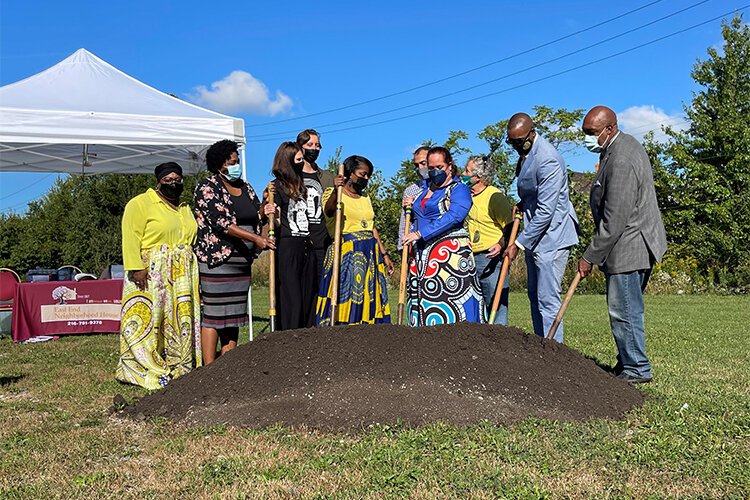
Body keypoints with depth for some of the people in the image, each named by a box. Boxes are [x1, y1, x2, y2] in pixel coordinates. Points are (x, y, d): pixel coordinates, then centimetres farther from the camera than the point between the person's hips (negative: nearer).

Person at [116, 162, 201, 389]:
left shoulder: (185, 209, 20)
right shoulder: (140, 204, -2)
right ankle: (144, 371, -3)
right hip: (150, 274, -7)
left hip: (182, 277, 7)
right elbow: (131, 238, -11)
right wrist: (136, 268, -21)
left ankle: (178, 369, 13)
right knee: (147, 319, -7)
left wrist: (193, 274, 14)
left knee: (180, 322, 7)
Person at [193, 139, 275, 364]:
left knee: (235, 312, 10)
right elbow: (221, 223, -17)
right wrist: (255, 238, -22)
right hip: (216, 260, -7)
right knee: (213, 312, -5)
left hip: (242, 261, 7)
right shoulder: (208, 187, -6)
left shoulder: (245, 187, 16)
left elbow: (257, 218, 23)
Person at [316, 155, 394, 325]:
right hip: (345, 254, -6)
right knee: (344, 297, -10)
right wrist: (336, 191, -43)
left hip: (369, 255, 6)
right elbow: (329, 210, -24)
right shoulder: (332, 193, -1)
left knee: (369, 300, 3)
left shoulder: (365, 198, 19)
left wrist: (384, 254, 14)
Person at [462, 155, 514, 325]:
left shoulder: (495, 197, -10)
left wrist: (501, 244, -26)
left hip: (491, 258, -8)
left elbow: (511, 227, -12)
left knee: (496, 305, -4)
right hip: (469, 259, 8)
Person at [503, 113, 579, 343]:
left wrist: (518, 244, -20)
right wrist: (521, 205, 7)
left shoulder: (548, 159, -23)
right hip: (534, 233, 10)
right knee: (535, 295, 14)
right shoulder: (525, 152, 7)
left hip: (551, 235, -10)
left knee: (547, 298, -8)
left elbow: (545, 211, -24)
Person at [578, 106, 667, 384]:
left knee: (624, 310, -3)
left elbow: (614, 220, -23)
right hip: (637, 245, 11)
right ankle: (627, 362, 26)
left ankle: (637, 370, 7)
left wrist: (590, 257, -16)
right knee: (626, 308, 16)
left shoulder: (621, 162, -23)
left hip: (628, 247, -11)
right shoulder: (625, 144, 11)